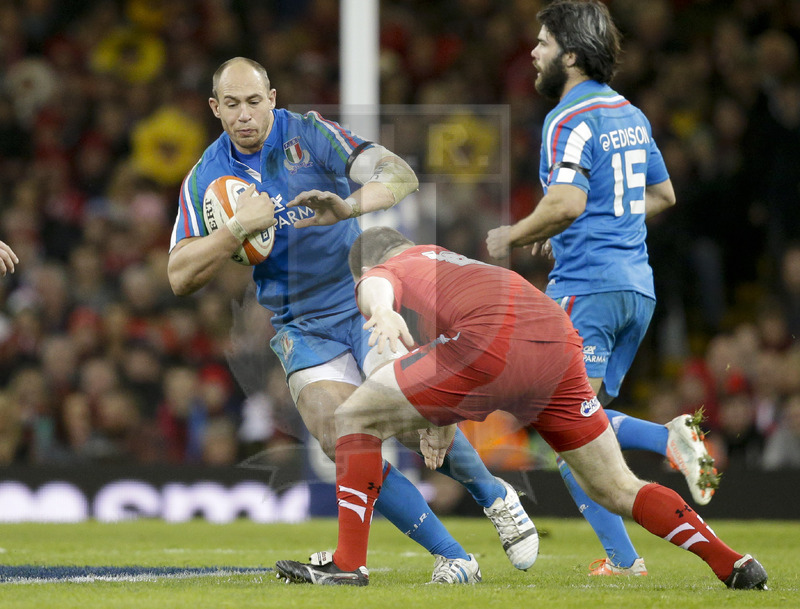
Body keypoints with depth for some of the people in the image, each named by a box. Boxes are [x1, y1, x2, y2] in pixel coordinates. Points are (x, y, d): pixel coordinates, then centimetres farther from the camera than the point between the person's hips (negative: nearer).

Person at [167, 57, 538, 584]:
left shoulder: (309, 135, -9)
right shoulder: (206, 179, 0)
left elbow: (401, 176, -18)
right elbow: (181, 278, -4)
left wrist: (348, 206, -37)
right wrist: (239, 228, -18)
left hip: (364, 301, -3)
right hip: (301, 329, 3)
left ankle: (495, 497, 14)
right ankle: (453, 557, -8)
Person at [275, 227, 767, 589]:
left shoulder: (387, 269, 19)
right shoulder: (457, 264, 41)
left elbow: (375, 287, -8)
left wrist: (381, 311, -29)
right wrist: (442, 425, 54)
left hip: (491, 345, -7)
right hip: (561, 341, 7)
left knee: (356, 418, 8)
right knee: (616, 490, 19)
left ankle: (349, 563, 2)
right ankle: (733, 564, 17)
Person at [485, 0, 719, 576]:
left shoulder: (570, 119, -12)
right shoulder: (630, 114, 16)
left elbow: (567, 203, -25)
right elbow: (663, 194, 26)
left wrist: (512, 236, -7)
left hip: (587, 286, -9)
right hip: (638, 286, 9)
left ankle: (623, 558, -15)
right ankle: (673, 439, -9)